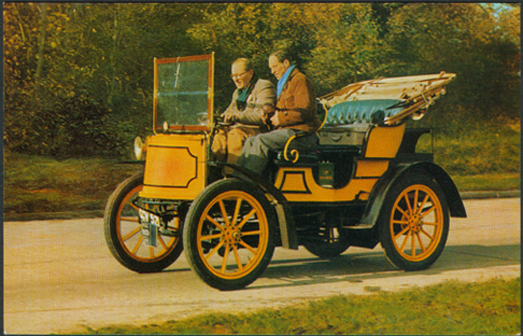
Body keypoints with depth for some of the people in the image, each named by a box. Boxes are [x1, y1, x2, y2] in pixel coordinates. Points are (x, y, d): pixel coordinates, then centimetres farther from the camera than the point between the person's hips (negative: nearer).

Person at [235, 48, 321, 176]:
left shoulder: (300, 80, -7)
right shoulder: (283, 83, 26)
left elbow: (304, 112, -17)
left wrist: (280, 119, -12)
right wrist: (271, 113, 7)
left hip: (301, 134, -10)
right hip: (288, 131, 10)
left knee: (261, 141, -25)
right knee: (250, 141, -6)